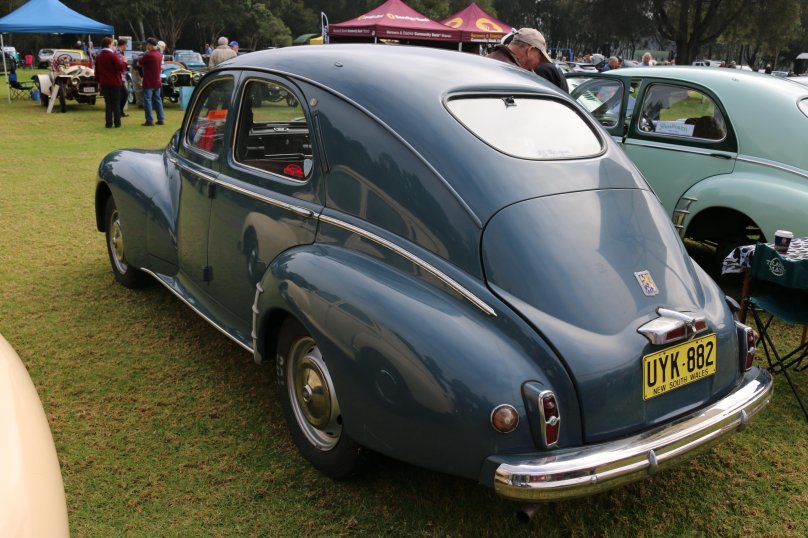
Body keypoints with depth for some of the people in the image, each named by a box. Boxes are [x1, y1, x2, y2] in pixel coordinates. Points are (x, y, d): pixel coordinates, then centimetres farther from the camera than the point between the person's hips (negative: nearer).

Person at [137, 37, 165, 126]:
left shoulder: (148, 55, -17)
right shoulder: (159, 55, 6)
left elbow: (139, 63, -8)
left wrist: (140, 59, 11)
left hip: (148, 82, -7)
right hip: (157, 81, 7)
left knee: (147, 100, -3)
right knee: (157, 99, 13)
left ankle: (149, 120, -5)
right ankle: (161, 119, 13)